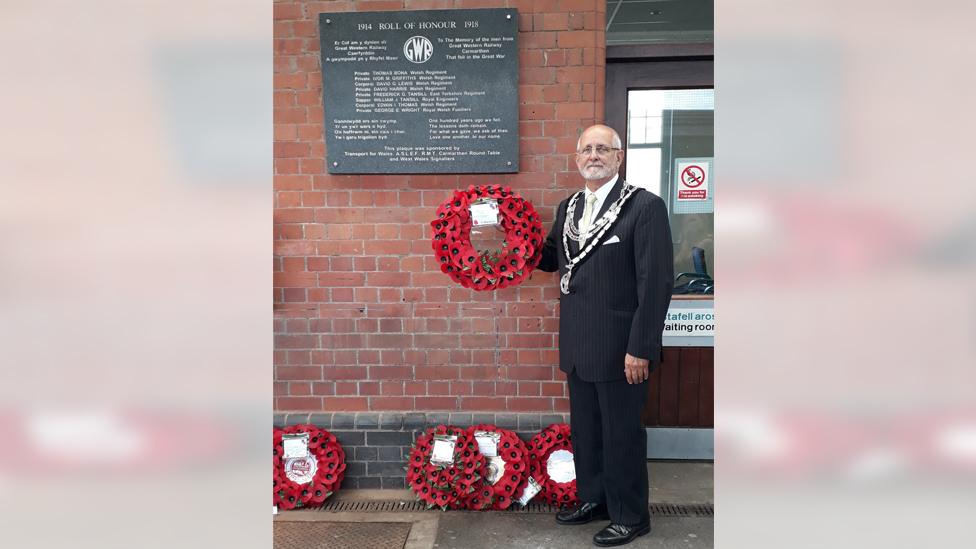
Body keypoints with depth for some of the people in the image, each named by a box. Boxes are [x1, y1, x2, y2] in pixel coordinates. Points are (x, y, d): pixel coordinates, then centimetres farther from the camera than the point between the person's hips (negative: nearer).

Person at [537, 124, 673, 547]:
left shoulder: (645, 206, -12)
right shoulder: (568, 207, 10)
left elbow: (656, 282, -15)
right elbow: (550, 258, 18)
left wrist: (641, 348, -18)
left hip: (619, 349, -6)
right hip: (578, 347, 7)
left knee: (622, 434, 8)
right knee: (584, 429, 19)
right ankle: (593, 499, 39)